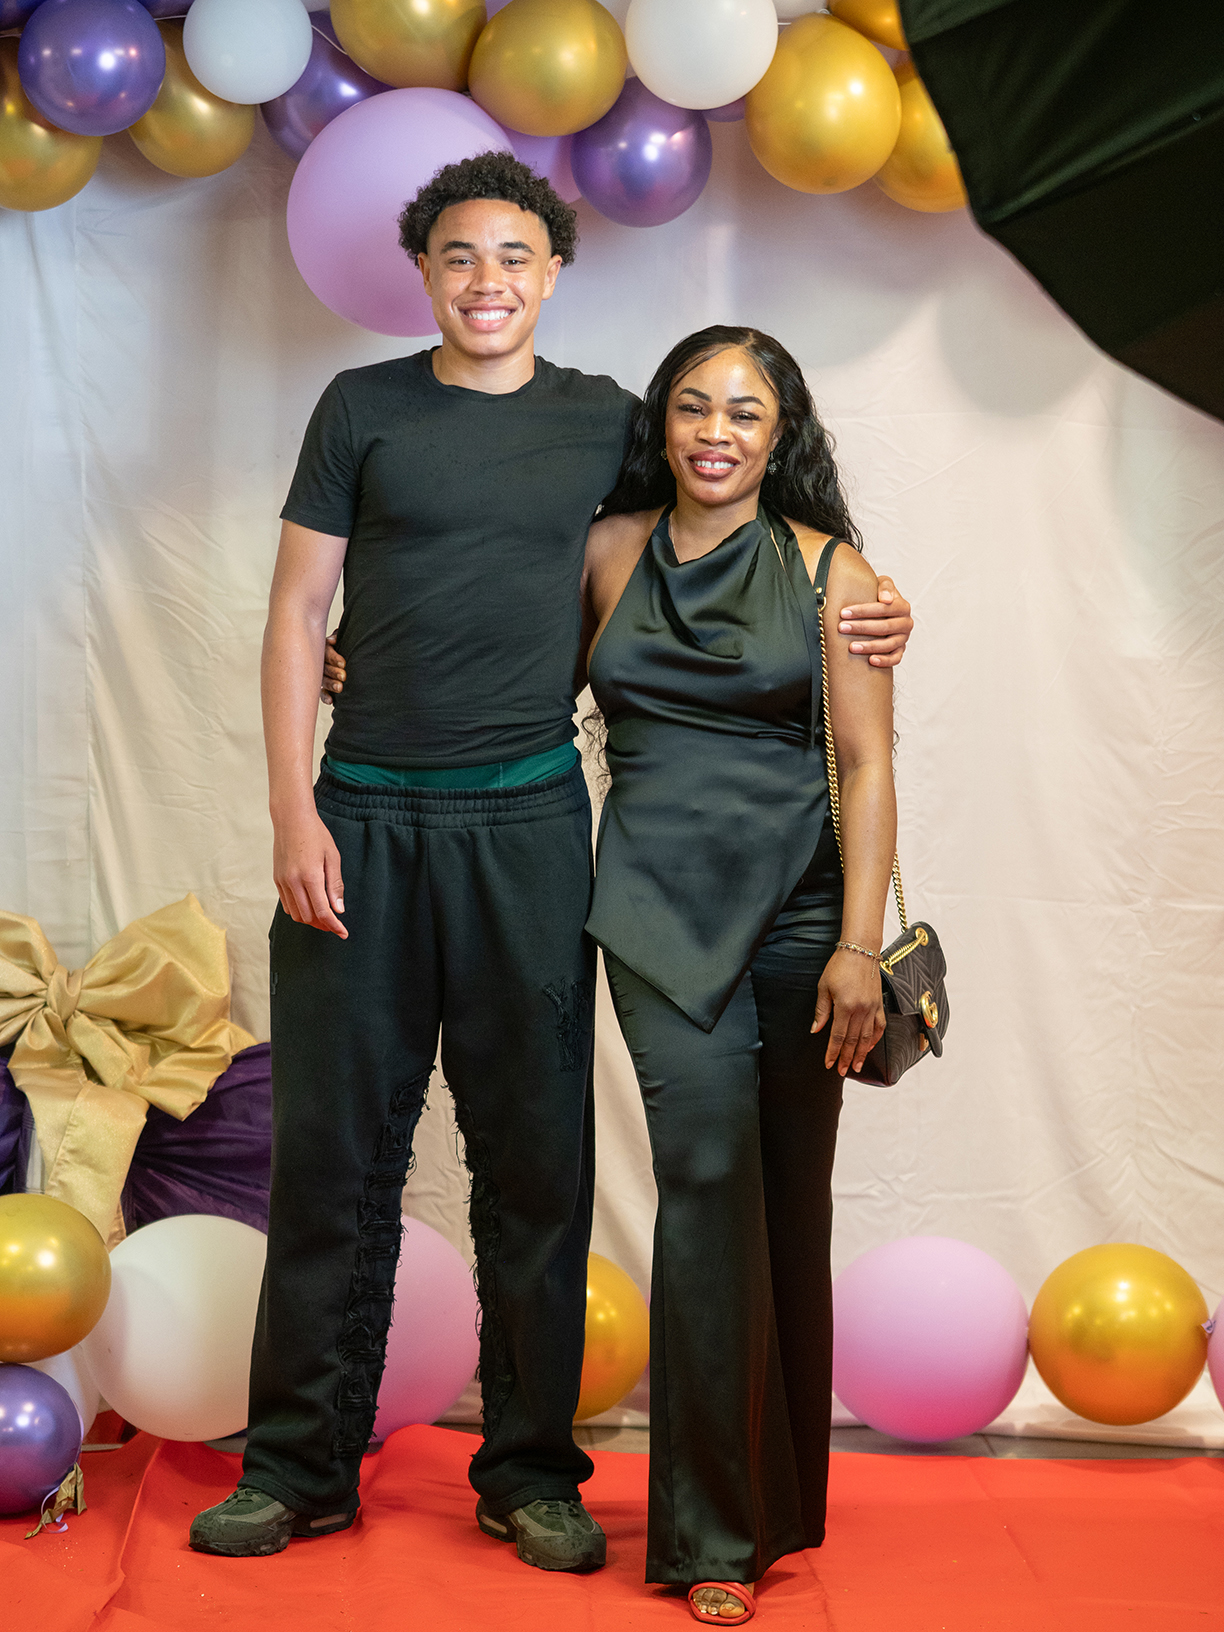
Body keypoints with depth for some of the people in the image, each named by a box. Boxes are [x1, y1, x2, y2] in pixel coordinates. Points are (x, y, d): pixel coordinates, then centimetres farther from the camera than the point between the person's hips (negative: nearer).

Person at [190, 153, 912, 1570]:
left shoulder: (605, 423, 9)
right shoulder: (364, 408, 6)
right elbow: (296, 612, 5)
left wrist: (852, 619, 5)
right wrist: (293, 811, -4)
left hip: (527, 819, 1)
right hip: (363, 816, 0)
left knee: (535, 1157, 4)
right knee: (333, 1146, 3)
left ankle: (531, 1471, 15)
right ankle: (300, 1466, 14)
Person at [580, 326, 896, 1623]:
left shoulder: (828, 570, 2)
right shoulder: (610, 551, 7)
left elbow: (865, 767, -1)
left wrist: (858, 944, -8)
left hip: (795, 903, 0)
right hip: (660, 906, 0)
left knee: (791, 1198, 5)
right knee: (710, 1172, -13)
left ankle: (780, 1497, 21)